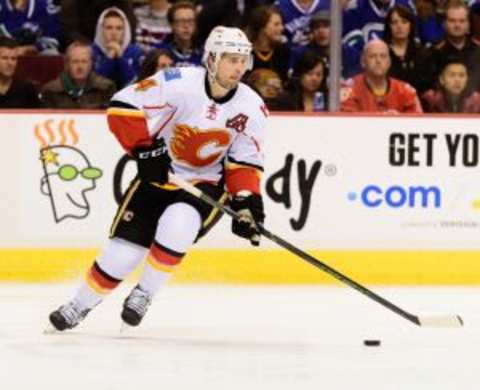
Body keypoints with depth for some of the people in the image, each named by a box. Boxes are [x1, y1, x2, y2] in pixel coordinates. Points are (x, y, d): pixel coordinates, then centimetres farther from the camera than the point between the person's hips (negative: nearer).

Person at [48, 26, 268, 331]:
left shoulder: (252, 108, -9)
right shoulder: (178, 83, -21)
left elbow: (245, 163, -1)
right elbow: (123, 107, -19)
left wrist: (246, 200, -16)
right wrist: (145, 148, -25)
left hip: (207, 183, 1)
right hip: (159, 176, -1)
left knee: (177, 224, -30)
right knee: (124, 250, -5)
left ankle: (145, 294, -8)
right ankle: (80, 305, 19)